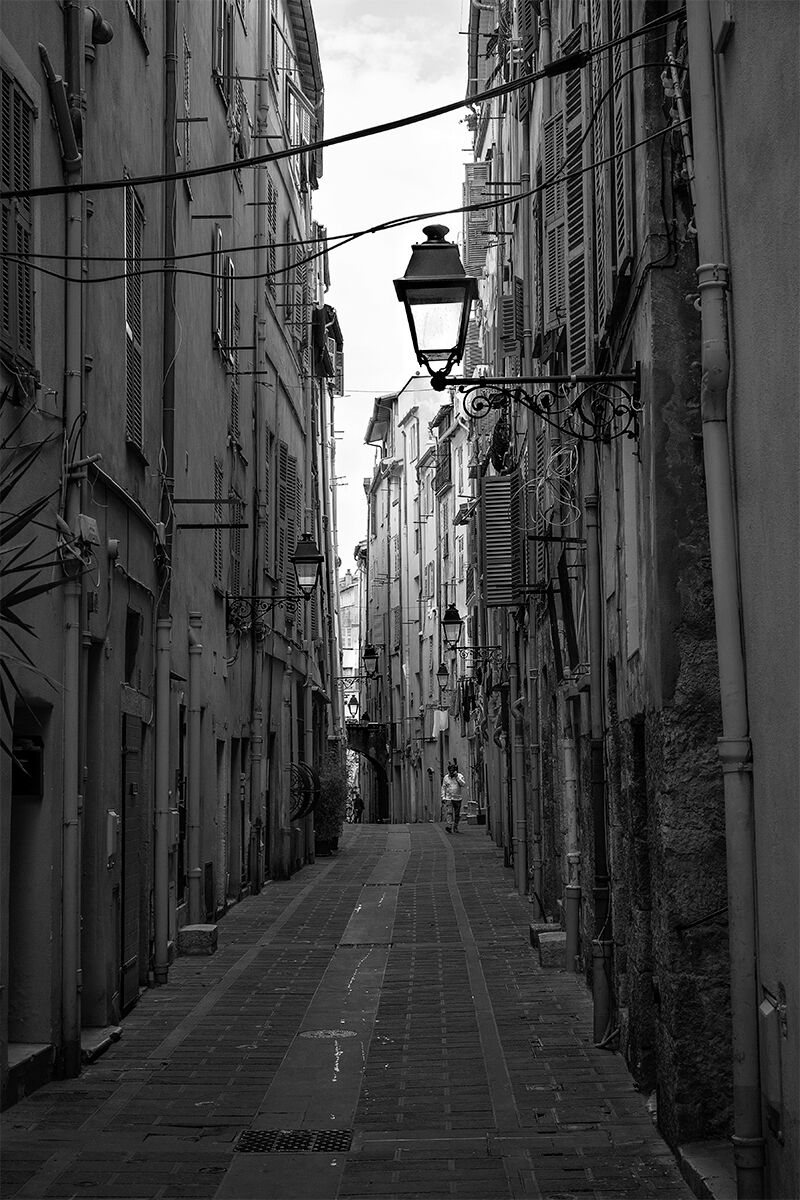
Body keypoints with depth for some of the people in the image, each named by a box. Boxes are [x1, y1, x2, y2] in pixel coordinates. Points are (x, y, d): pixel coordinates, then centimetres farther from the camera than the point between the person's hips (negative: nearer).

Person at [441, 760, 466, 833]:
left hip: (458, 798, 0)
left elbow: (463, 785, -15)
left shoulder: (460, 776, -1)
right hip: (448, 798, 0)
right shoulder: (446, 778, 5)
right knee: (448, 812, -16)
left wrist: (457, 777, -19)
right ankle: (448, 826, -26)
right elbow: (443, 788, 12)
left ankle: (455, 827, 19)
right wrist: (443, 797, 4)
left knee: (457, 814, 7)